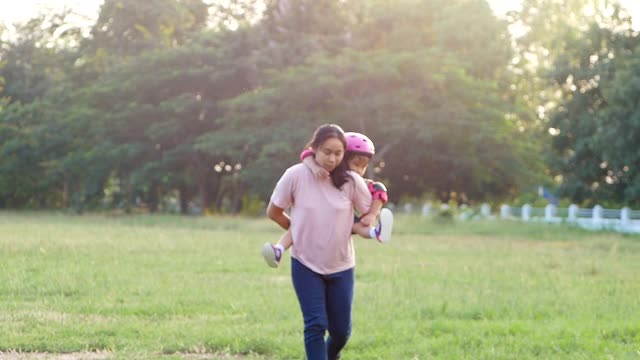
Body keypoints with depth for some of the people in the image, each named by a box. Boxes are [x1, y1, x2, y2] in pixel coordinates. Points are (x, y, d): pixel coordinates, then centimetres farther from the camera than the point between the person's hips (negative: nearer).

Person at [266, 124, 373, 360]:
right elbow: (273, 212, 0)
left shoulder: (351, 181, -11)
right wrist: (300, 231, 4)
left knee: (341, 331, 8)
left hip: (341, 267, 2)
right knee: (316, 325, -11)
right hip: (306, 264, -2)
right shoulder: (296, 176, -13)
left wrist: (348, 228, -6)